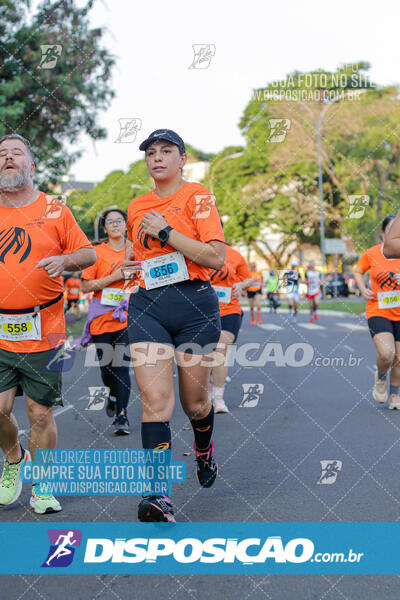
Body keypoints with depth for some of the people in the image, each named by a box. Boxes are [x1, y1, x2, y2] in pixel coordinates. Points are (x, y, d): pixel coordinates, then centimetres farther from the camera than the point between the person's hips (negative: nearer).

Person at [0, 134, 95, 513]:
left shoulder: (54, 211, 6)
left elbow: (88, 253, 7)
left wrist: (64, 260, -13)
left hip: (43, 332, -1)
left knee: (40, 412, 1)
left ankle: (42, 484, 18)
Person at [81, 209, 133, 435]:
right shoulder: (97, 252, 2)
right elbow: (86, 286, -3)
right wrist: (114, 277, -11)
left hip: (127, 317, 0)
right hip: (101, 318, 0)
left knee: (122, 366, -12)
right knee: (106, 367, 7)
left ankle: (122, 416, -8)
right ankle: (113, 395, 40)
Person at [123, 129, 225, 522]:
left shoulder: (196, 197, -1)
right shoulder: (136, 208, 14)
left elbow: (216, 257, -12)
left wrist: (164, 232, -13)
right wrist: (129, 263, 9)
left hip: (194, 304, -3)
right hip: (147, 306, 3)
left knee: (195, 402, 9)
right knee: (154, 399, -14)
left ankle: (204, 449, 43)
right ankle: (158, 494, -18)